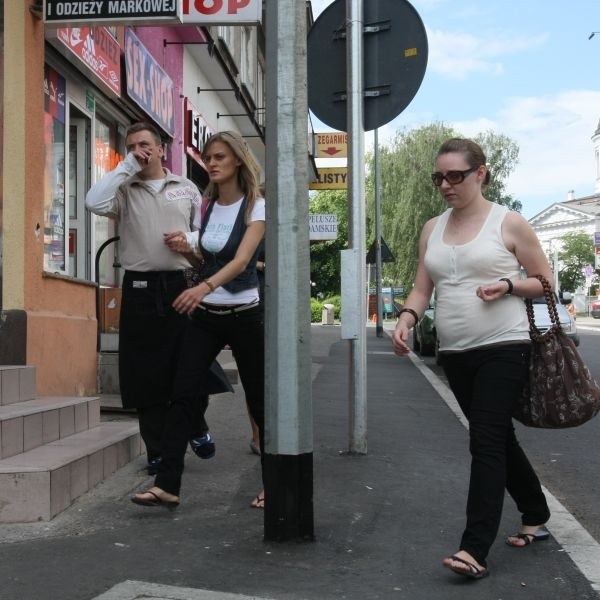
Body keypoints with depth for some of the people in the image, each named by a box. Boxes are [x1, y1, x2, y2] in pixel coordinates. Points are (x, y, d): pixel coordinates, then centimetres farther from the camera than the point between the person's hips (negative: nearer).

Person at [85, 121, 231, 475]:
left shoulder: (186, 188, 11)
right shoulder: (124, 190, 6)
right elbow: (95, 203, -15)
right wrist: (127, 167, -8)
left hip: (182, 284, 1)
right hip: (141, 289, -1)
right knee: (148, 373, 2)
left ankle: (197, 427, 27)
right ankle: (158, 452, 13)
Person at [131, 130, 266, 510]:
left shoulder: (256, 206, -8)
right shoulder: (206, 207, 8)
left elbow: (241, 260, -24)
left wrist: (204, 287, -40)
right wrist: (186, 247, 3)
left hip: (244, 315, -5)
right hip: (205, 315, 5)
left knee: (259, 400, 4)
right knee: (182, 396, -6)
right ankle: (167, 485, -7)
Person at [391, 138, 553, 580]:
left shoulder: (509, 223, -5)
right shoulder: (432, 229, 10)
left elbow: (546, 281, 1)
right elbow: (423, 288, 11)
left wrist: (508, 285, -18)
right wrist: (406, 319, -9)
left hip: (504, 349, -6)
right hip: (455, 355, 6)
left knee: (486, 442, -12)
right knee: (499, 439, 16)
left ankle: (475, 549, -11)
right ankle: (536, 516, 34)